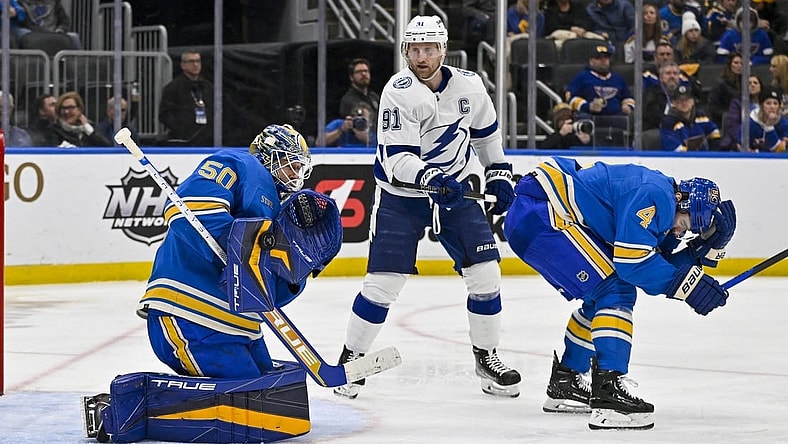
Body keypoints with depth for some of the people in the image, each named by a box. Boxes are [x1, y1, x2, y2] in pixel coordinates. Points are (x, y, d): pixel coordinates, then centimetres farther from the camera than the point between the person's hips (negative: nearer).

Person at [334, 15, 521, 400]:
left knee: (485, 272, -5)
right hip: (401, 195, -4)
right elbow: (395, 158, -27)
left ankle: (486, 357, 11)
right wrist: (429, 177, -42)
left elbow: (486, 132, 15)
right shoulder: (399, 91, -20)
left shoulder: (468, 86, -5)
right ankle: (351, 358, 8)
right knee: (382, 282, -9)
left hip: (455, 190, 4)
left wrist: (499, 174, 14)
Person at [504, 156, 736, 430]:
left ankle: (564, 385, 30)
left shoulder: (661, 203, 16)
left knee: (605, 295, 20)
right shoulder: (656, 196, -15)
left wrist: (700, 251, 5)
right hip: (539, 212, -11)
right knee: (614, 291, -14)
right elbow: (632, 262, -22)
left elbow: (654, 265, 16)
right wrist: (687, 283, -16)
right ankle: (608, 393, -23)